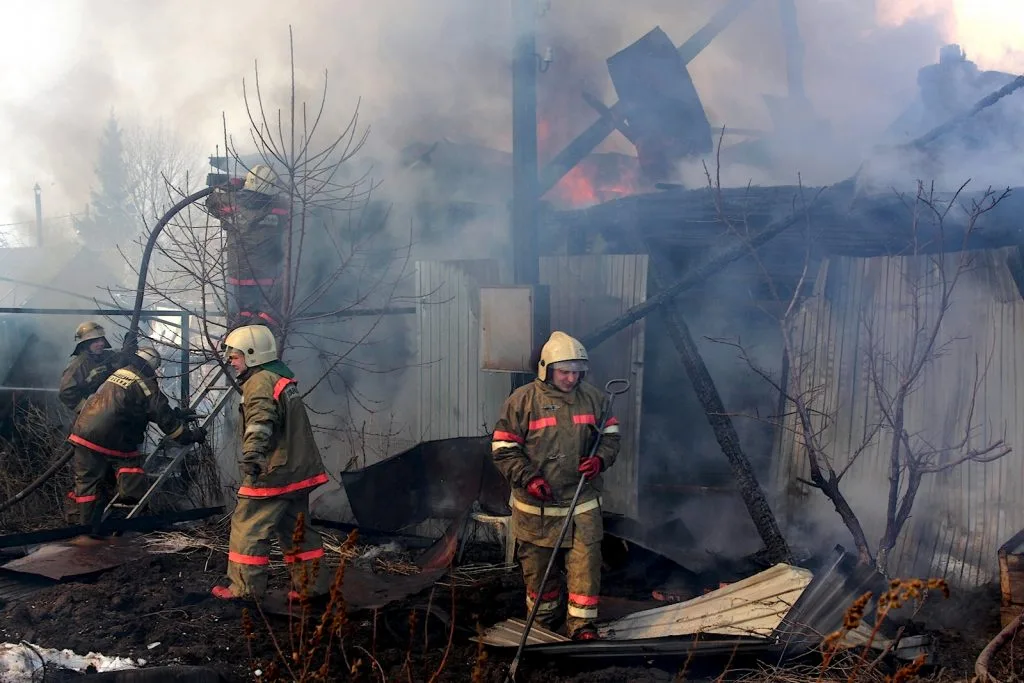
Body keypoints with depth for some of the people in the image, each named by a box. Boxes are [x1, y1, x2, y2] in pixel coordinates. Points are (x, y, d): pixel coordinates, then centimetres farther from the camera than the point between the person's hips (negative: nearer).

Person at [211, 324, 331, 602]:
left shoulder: (261, 381, -13)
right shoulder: (283, 379, 18)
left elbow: (261, 421, -31)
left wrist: (252, 454, -43)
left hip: (273, 473, -10)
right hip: (298, 471, 10)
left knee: (248, 527, 0)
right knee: (296, 529, 15)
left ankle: (246, 587, 5)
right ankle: (311, 584, 18)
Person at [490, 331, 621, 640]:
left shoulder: (593, 398, 2)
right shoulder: (522, 400, -9)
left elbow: (611, 435, 12)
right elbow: (503, 448, -7)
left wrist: (601, 459, -9)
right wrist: (528, 478, -17)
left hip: (582, 502, 2)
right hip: (535, 506, -2)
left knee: (586, 562, -1)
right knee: (537, 565, 12)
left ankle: (582, 624, 11)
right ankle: (545, 620, 32)